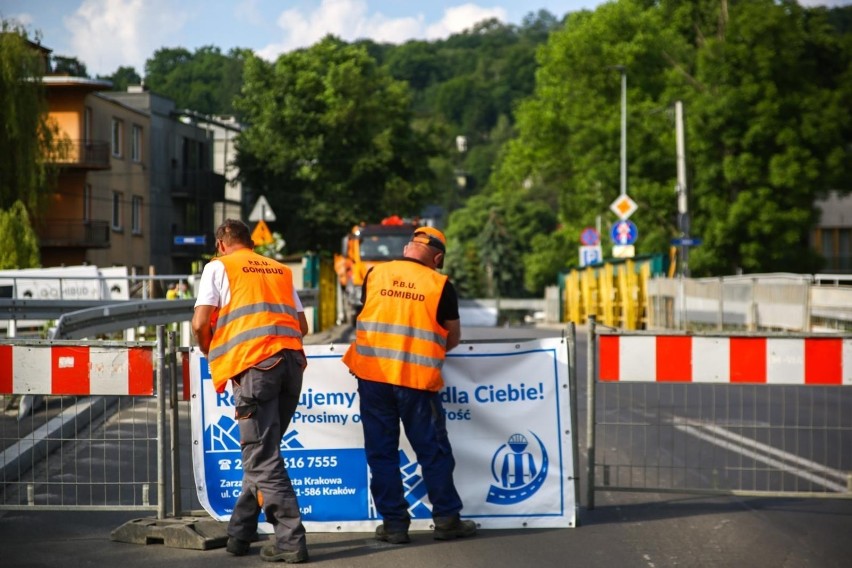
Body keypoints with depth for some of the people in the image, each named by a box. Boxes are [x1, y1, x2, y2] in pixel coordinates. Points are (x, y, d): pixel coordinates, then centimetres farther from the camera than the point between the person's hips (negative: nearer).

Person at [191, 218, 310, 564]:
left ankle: (290, 540, -9)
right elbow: (302, 326, 22)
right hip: (291, 360, 6)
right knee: (262, 452, 15)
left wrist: (209, 353, 19)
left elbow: (200, 323, 1)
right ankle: (239, 533, 20)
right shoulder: (280, 270, 25)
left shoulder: (218, 267, 10)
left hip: (254, 364, -5)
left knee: (262, 457, -4)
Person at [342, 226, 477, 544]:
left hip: (372, 374, 2)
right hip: (416, 378, -2)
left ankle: (393, 523, 9)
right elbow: (453, 337, 9)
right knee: (432, 450, 8)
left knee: (381, 450, 8)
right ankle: (446, 520, 13)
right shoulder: (440, 285, -1)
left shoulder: (374, 275, 5)